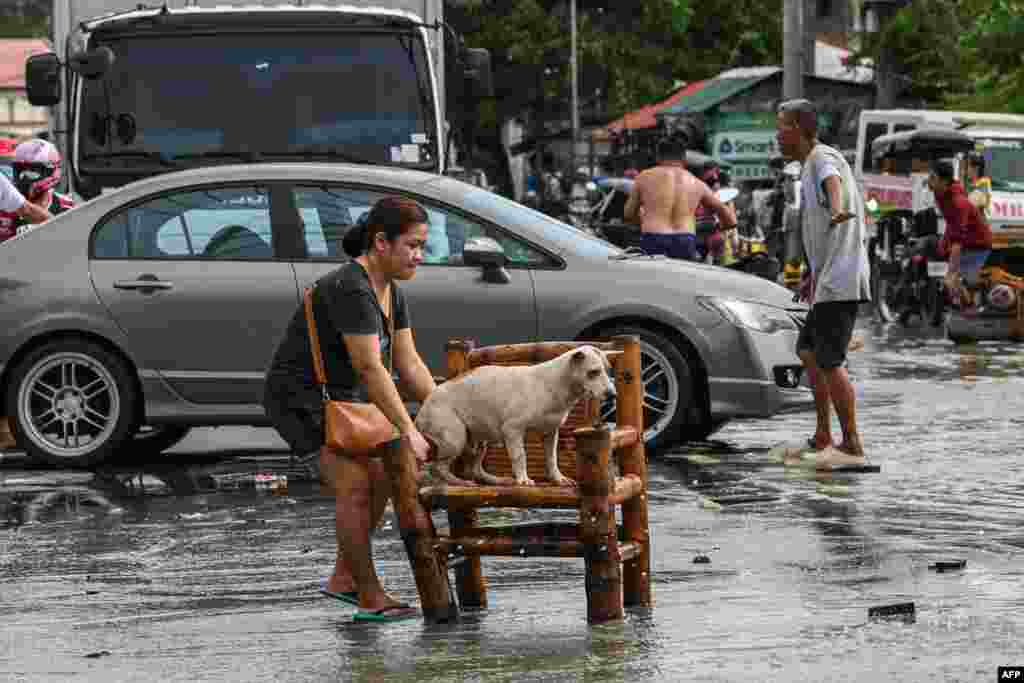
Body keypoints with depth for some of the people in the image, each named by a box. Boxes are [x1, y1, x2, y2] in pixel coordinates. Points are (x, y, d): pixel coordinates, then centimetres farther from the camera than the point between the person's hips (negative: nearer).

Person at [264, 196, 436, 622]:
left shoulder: (391, 292, 5)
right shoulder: (350, 290, -26)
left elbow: (409, 364, 6)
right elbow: (370, 368, -30)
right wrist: (408, 432, -30)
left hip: (337, 396, 10)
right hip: (299, 399, -10)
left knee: (380, 478, 8)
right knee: (354, 486, -16)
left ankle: (343, 578, 19)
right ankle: (369, 597, -8)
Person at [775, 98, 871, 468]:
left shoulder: (823, 158, -11)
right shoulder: (810, 166, 20)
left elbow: (833, 182, -38)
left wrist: (837, 209, -60)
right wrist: (814, 275, 40)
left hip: (839, 280, -11)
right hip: (829, 280, 11)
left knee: (828, 361, -12)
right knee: (808, 351, 18)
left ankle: (852, 446, -9)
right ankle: (824, 437, 26)